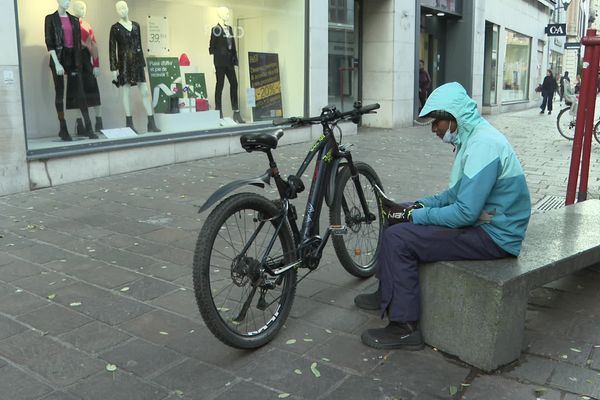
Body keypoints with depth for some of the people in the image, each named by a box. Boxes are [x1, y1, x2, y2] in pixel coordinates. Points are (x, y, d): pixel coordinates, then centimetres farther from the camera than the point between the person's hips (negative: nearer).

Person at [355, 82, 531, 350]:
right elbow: (457, 192, 17)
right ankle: (387, 295, 24)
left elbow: (465, 213, -28)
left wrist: (418, 215, -16)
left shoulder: (484, 145, -23)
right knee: (397, 217, 12)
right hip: (482, 221, 11)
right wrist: (422, 204, 3)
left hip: (492, 236, -10)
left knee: (398, 238, -19)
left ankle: (405, 328, -10)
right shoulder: (473, 137, 10)